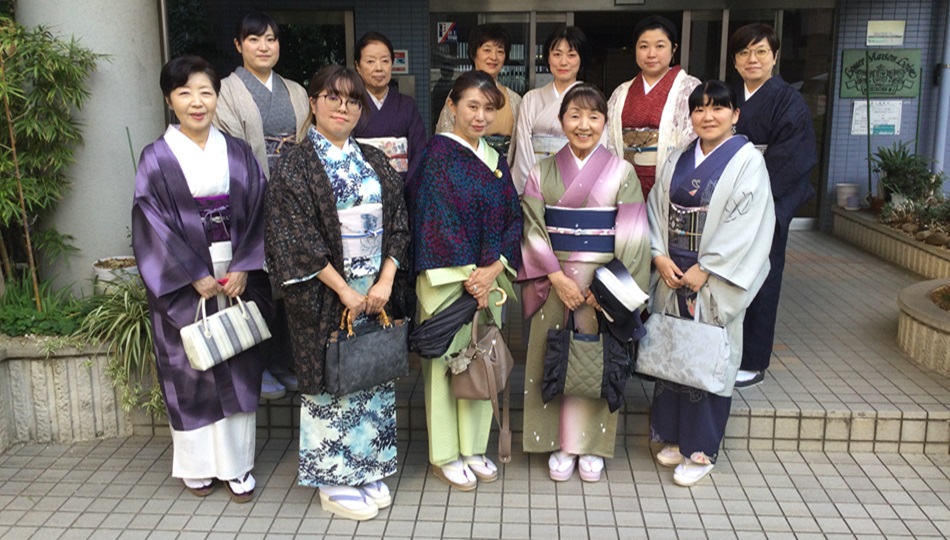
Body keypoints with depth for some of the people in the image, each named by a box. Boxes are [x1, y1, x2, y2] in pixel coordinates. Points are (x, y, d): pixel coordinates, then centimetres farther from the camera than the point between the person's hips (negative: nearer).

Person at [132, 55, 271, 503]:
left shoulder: (237, 153, 5)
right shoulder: (157, 159, -2)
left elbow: (258, 212, 1)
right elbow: (153, 223, -7)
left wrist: (243, 269, -10)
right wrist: (195, 277, -13)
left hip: (238, 279, 2)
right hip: (184, 284, -2)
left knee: (239, 370, 6)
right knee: (191, 371, 6)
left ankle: (237, 464, 18)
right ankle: (197, 464, 21)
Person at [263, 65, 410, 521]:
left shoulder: (374, 162, 10)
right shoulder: (295, 165, -5)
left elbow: (397, 224, 6)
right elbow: (297, 237, -13)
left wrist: (385, 282, -7)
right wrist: (344, 290, -15)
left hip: (377, 291, 5)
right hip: (325, 295, -5)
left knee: (374, 377, 11)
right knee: (331, 379, 3)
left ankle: (368, 470, 27)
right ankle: (334, 482, 17)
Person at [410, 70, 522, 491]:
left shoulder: (495, 160, 13)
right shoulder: (438, 153, -6)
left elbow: (513, 218, 8)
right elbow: (439, 219, -13)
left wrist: (495, 267, -7)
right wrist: (469, 274, -13)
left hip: (490, 274, 6)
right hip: (447, 277, -6)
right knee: (445, 359, 1)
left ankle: (473, 448, 23)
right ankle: (445, 455, 14)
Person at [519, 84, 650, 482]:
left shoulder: (622, 172, 0)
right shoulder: (542, 172, 3)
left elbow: (632, 237, -4)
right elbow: (533, 229, -3)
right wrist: (557, 277, -12)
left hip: (604, 284, -1)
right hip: (554, 281, 1)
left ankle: (591, 445, 21)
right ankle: (561, 444, 19)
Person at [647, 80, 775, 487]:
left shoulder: (747, 160, -6)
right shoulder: (678, 159, 11)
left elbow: (747, 224, -14)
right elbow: (656, 208, 9)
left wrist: (704, 270, -17)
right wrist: (660, 256, -7)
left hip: (715, 282, -5)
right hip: (672, 275, 5)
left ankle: (701, 449, 15)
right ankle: (675, 436, 27)